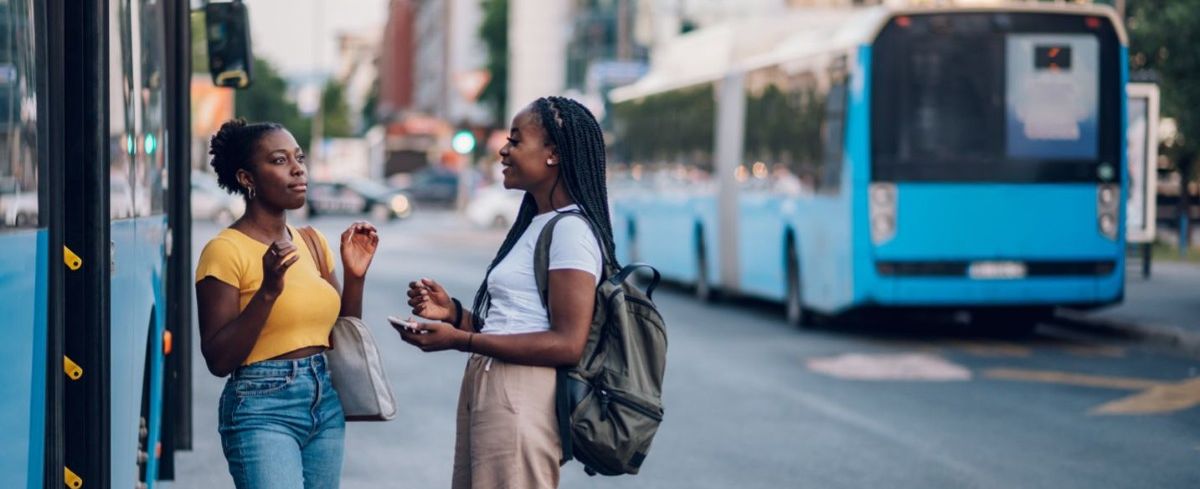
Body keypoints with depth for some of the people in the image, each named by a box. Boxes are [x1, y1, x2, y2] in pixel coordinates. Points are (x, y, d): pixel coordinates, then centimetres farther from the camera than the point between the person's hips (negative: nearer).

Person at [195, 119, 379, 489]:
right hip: (262, 409, -7)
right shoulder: (226, 250, -8)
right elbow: (218, 360, -14)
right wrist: (267, 292, -22)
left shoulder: (313, 243, 12)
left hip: (327, 404, 7)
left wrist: (355, 276, 3)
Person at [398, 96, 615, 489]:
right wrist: (453, 312, 3)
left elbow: (568, 344, -19)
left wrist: (461, 340, -19)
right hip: (485, 385, 10)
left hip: (523, 397, -10)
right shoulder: (537, 223, 17)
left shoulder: (571, 229, -13)